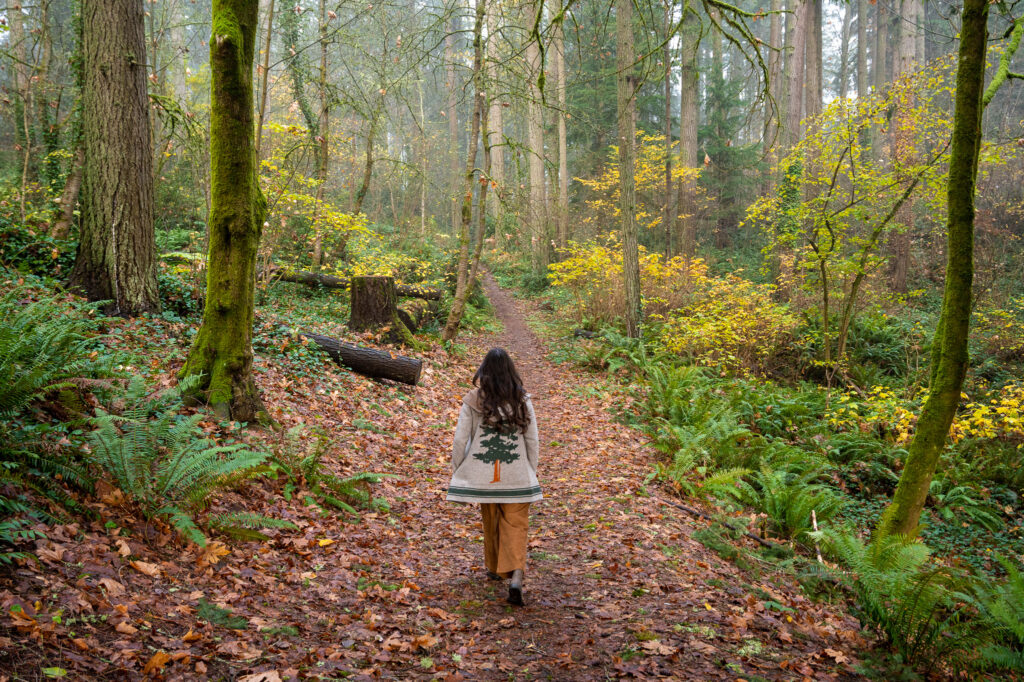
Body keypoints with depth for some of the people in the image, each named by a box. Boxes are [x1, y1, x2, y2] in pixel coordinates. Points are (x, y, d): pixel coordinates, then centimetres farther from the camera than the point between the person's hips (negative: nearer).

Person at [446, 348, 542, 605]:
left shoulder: (473, 401, -7)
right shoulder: (522, 401, -2)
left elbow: (460, 440, -5)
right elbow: (532, 442, 2)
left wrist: (456, 471, 8)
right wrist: (531, 473, 13)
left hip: (482, 476, 0)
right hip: (517, 476, 0)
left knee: (491, 522, 19)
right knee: (515, 526, 2)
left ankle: (494, 568, 36)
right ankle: (515, 577, -14)